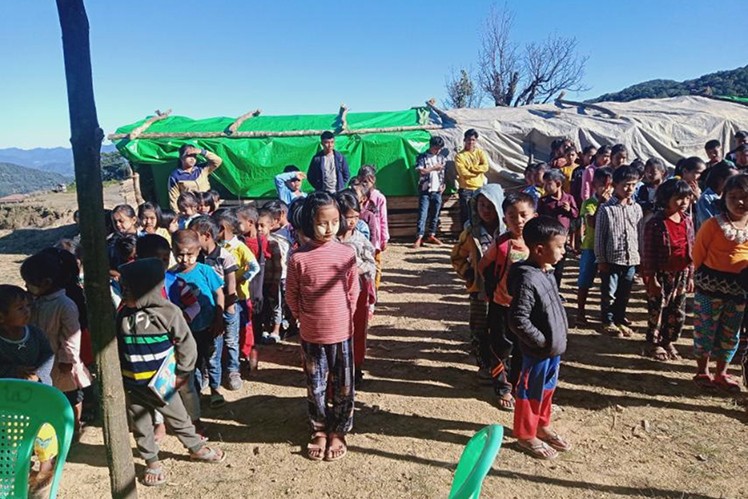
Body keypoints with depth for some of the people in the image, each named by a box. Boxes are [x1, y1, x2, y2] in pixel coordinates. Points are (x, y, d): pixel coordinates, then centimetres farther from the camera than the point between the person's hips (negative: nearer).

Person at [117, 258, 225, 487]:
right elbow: (116, 347, 7)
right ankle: (152, 462, 36)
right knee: (141, 426, 16)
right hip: (131, 385, 3)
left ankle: (196, 448, 36)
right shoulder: (123, 314, -6)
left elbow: (187, 344, -10)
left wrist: (182, 373, -7)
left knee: (178, 419, 14)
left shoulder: (168, 312, -18)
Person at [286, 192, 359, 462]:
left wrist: (344, 317, 7)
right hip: (311, 334, 0)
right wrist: (306, 318, 6)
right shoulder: (299, 257, -12)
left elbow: (353, 291, 3)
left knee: (342, 386, 13)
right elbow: (292, 295, 0)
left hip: (342, 332, 1)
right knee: (315, 387, 15)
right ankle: (320, 431, 36)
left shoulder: (346, 253, -9)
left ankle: (338, 432, 34)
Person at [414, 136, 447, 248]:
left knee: (435, 215, 8)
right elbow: (420, 171, -13)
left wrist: (443, 184, 7)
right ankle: (419, 238, -9)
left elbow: (444, 173, 18)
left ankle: (431, 236, 20)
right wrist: (434, 168, -12)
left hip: (437, 191, 4)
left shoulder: (442, 157, 13)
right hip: (425, 190, -4)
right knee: (423, 215, -8)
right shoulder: (422, 157, -1)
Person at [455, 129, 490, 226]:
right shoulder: (460, 155, -1)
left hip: (479, 188, 3)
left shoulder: (480, 152, 9)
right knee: (465, 215, 0)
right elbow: (463, 172, -13)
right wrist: (478, 170, -8)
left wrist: (470, 168, -11)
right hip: (465, 189, -3)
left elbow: (485, 167, -6)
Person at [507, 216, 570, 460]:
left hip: (554, 347, 9)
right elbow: (518, 321, -28)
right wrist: (542, 342, -19)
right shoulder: (527, 279, -27)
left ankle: (542, 425, 44)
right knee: (531, 393, 10)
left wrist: (558, 338, 10)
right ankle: (525, 435, 29)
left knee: (547, 389, 24)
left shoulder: (547, 272, 2)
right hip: (538, 351, -9)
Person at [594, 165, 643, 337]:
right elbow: (599, 236, -8)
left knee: (624, 293, 15)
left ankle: (619, 320, 30)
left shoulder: (636, 208, 4)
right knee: (609, 293, 6)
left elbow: (640, 234, 9)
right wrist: (601, 260, -8)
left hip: (631, 258, 4)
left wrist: (640, 256, 8)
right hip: (611, 258, -4)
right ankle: (608, 321, 22)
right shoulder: (606, 208, -9)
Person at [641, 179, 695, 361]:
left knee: (678, 312, 13)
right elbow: (648, 254, -15)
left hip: (681, 274, 6)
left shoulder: (688, 221, 3)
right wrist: (651, 279, -15)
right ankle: (653, 344, 22)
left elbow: (691, 250, 9)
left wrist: (690, 276, 9)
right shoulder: (656, 223, -16)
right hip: (662, 274, -6)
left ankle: (669, 342, 31)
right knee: (657, 310, 5)